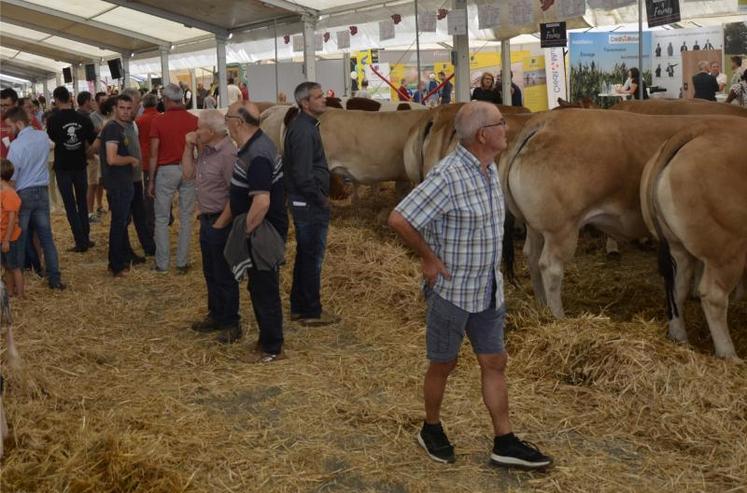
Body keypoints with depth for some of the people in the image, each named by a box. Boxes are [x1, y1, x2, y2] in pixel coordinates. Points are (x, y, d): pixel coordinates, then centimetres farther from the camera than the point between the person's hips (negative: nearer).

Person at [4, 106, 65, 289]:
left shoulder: (16, 145, -18)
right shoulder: (43, 137, 1)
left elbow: (11, 177, -14)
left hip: (23, 194, -5)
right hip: (42, 191, 5)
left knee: (19, 240, 6)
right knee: (46, 236, 9)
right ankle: (54, 278, 10)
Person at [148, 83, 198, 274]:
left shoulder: (158, 121, -7)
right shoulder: (194, 120, -2)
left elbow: (154, 154, -6)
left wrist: (151, 180, 2)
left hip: (166, 171, -2)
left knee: (162, 219, 9)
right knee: (186, 218, 9)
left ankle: (162, 264, 12)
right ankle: (182, 263, 12)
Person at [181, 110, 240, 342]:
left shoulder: (228, 153, -21)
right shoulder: (205, 150, 7)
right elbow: (188, 174, 11)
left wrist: (219, 224, -17)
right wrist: (189, 147, 1)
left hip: (221, 222, -9)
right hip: (206, 219, 9)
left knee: (224, 276, 2)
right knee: (210, 273, 18)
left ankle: (230, 323, 14)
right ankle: (215, 316, 32)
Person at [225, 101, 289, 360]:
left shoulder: (257, 156, -26)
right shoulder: (257, 143, 7)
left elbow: (262, 202, -33)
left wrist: (245, 232, -20)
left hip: (263, 233, -10)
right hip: (261, 231, 10)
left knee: (264, 290, 2)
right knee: (260, 287, 19)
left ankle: (272, 349, 14)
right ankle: (267, 339, 32)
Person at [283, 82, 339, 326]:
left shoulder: (300, 125, 12)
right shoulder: (304, 130, -19)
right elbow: (303, 175, -24)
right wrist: (321, 199, -13)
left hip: (301, 202, 10)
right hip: (310, 203, -10)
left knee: (306, 255, 18)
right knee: (312, 258, 0)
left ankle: (299, 307, 27)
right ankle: (311, 312, 10)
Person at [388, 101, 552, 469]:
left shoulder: (489, 170, 4)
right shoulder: (448, 176, -23)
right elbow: (399, 220, -26)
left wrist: (491, 269, 15)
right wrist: (429, 258, -16)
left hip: (488, 290, 8)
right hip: (451, 290, -8)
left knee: (495, 363, 11)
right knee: (443, 364, 10)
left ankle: (504, 444, 22)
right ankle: (431, 431, 32)